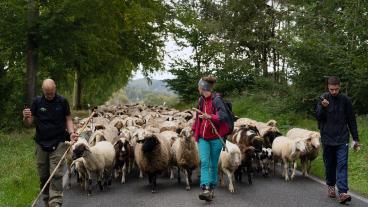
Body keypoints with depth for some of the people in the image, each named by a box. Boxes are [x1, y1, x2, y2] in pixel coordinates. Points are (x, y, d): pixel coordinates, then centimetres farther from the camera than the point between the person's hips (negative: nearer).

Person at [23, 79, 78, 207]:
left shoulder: (62, 101, 0)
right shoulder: (37, 102, 3)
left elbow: (68, 119, 6)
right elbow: (29, 123, 5)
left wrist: (71, 132, -12)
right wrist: (26, 118, -18)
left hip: (58, 143, -2)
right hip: (41, 144, 2)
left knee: (56, 175, -10)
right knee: (43, 176, 8)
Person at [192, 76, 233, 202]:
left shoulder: (217, 100, -11)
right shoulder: (201, 100, 10)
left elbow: (223, 116, -24)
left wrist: (210, 117, -40)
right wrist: (194, 129, 34)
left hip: (215, 137, -5)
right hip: (203, 138, 5)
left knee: (213, 164, 5)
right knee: (204, 162, -12)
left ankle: (212, 189, 19)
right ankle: (206, 189, -20)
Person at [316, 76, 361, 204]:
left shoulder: (345, 100, 0)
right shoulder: (323, 99, -1)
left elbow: (351, 120, 6)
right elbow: (318, 117, -8)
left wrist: (355, 139, 7)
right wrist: (323, 107, -28)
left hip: (342, 139, -1)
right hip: (327, 139, 1)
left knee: (342, 165, -9)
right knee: (329, 164, 11)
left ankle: (342, 192, -16)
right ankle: (330, 186, 31)